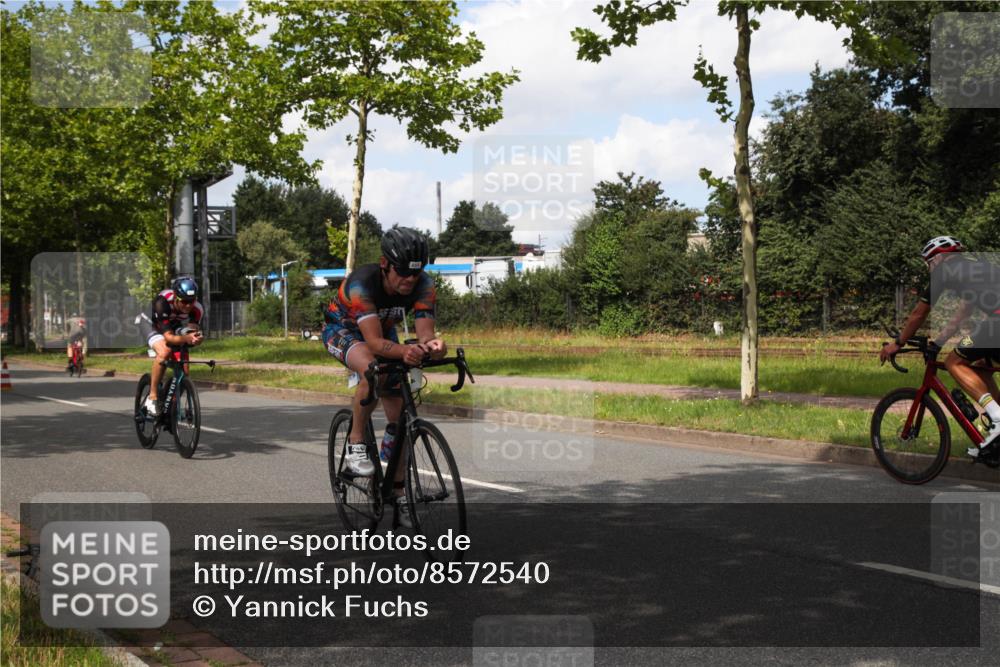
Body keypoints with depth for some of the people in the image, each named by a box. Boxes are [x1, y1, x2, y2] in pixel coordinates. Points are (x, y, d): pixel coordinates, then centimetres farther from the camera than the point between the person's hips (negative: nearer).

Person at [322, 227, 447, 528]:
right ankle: (355, 444, -18)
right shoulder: (362, 283, -39)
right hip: (342, 330, -4)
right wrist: (405, 351, -66)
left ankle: (396, 494, 9)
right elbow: (374, 342, -46)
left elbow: (425, 331, -34)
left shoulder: (423, 285, -27)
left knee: (400, 417, -5)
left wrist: (432, 344, -58)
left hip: (384, 331, 5)